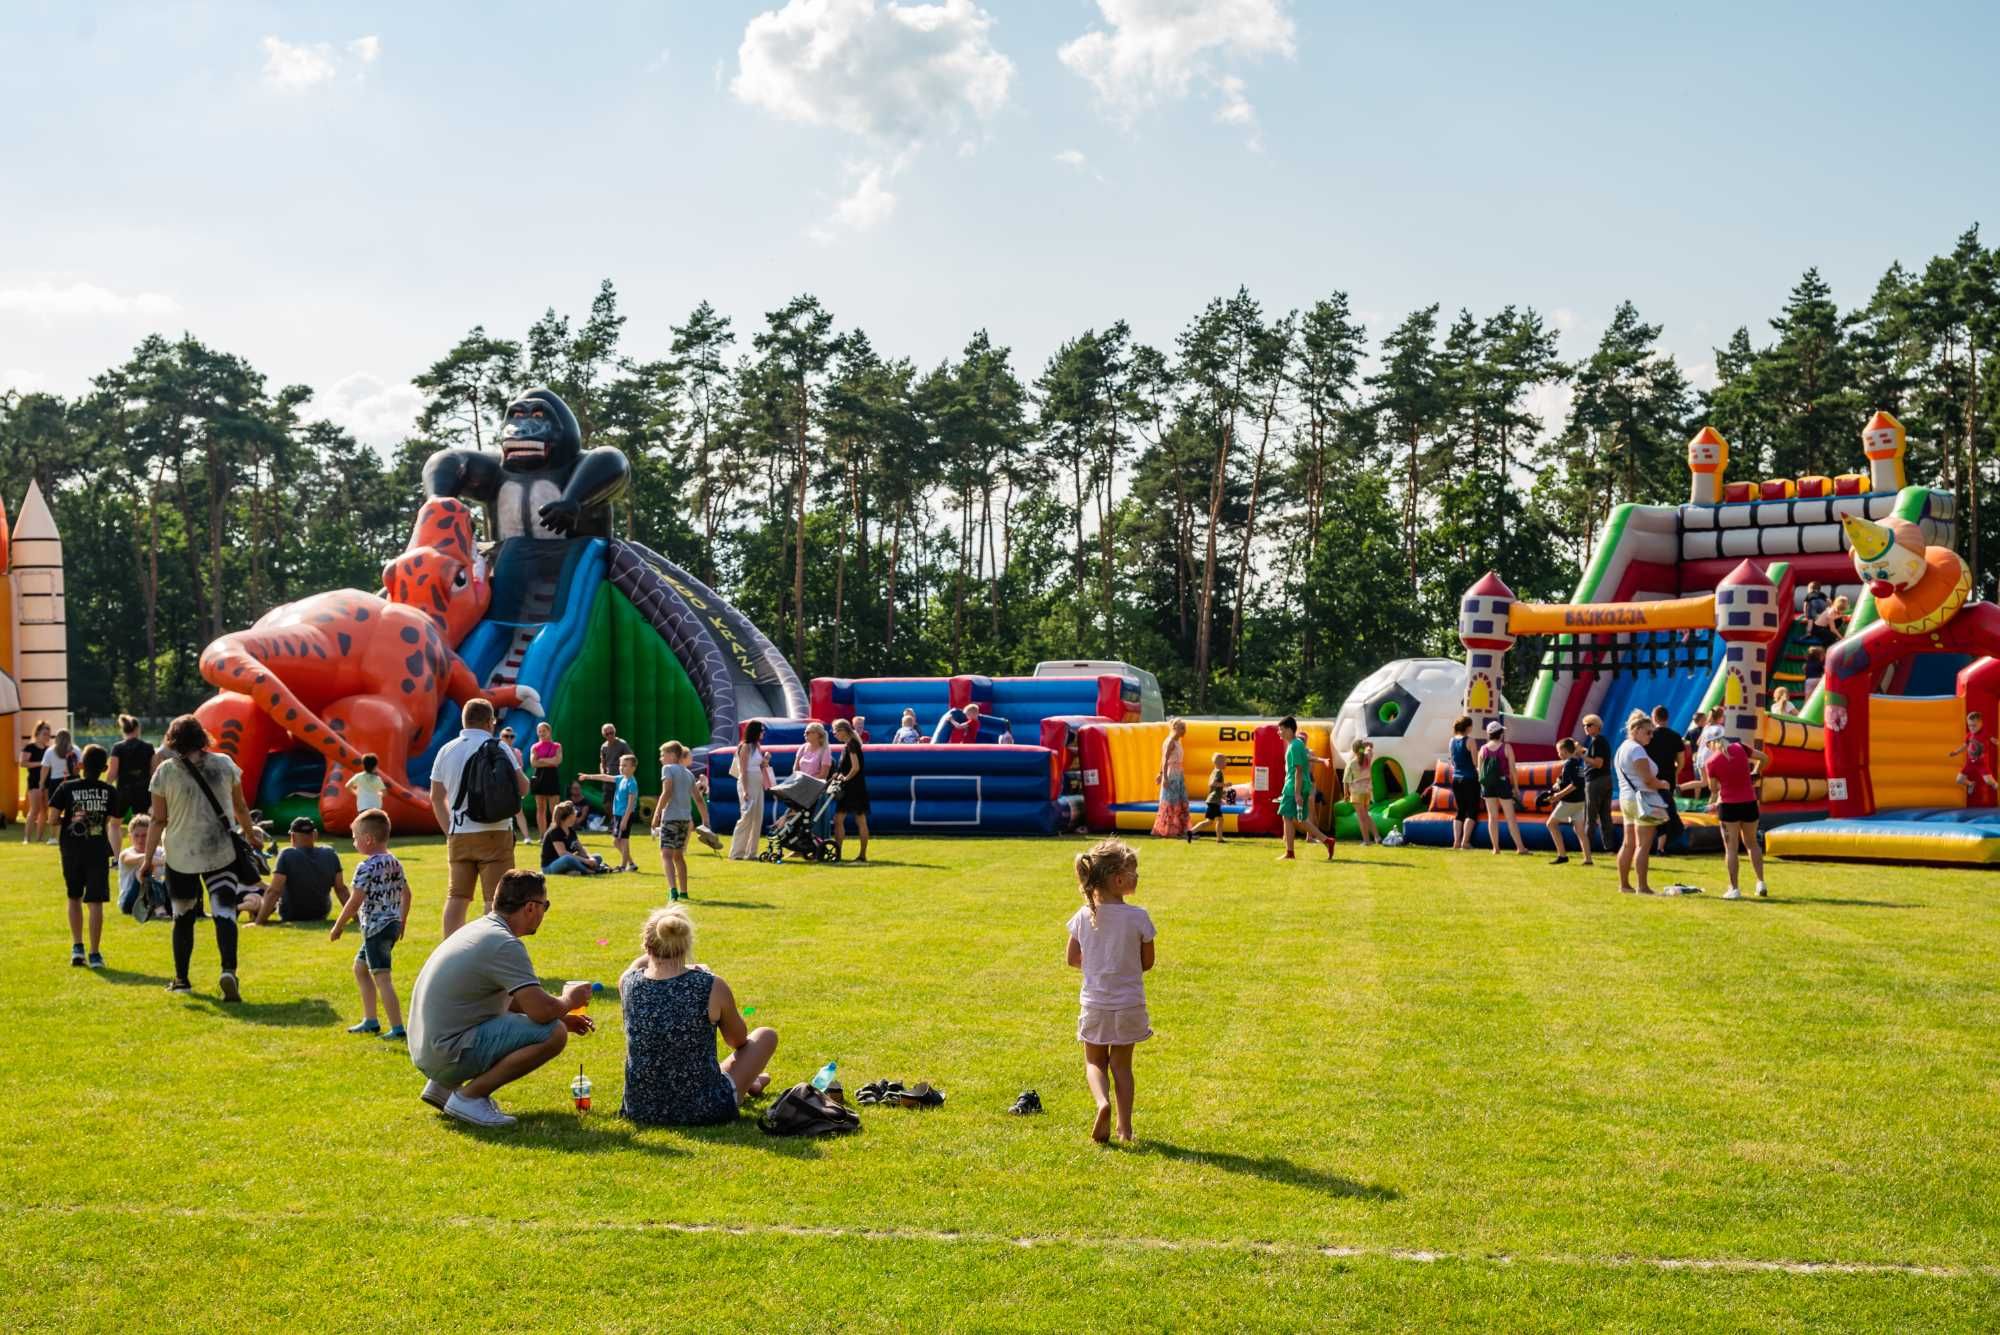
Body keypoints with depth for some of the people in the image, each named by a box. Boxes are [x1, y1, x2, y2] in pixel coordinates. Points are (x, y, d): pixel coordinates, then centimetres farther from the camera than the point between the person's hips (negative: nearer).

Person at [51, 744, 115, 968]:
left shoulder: (67, 788, -5)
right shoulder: (110, 791, -3)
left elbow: (53, 817, -6)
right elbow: (112, 821, 0)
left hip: (72, 850, 1)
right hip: (98, 850, -1)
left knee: (74, 898, 19)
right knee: (95, 902, 1)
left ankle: (77, 947, 14)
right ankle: (94, 954, 0)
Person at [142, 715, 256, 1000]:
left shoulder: (165, 771, -5)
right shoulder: (225, 765, 0)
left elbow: (158, 820, -4)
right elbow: (241, 809, 10)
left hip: (181, 856, 0)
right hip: (222, 853, 0)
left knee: (183, 918, 14)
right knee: (224, 913, -3)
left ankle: (181, 979, 26)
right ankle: (228, 970, -25)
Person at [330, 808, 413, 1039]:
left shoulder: (366, 868, -17)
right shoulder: (395, 863, 9)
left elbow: (354, 902, -18)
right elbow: (407, 894, 16)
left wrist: (337, 927, -7)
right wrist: (402, 921, 27)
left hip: (376, 928, -10)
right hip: (392, 924, 10)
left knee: (381, 977, -10)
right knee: (360, 967, 23)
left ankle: (397, 1027, -15)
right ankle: (370, 1021, 27)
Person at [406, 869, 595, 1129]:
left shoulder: (479, 929, 14)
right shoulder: (504, 944, -17)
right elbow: (541, 1010, -24)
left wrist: (562, 1015, 20)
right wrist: (568, 1001, -1)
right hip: (450, 1053, -10)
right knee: (553, 1034, -17)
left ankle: (443, 1086, 17)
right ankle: (470, 1096, -10)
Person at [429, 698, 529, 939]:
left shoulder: (447, 750, 8)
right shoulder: (499, 748, -6)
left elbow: (436, 797, 12)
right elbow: (522, 789, -5)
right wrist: (518, 764, 14)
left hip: (459, 835, 5)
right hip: (494, 833, -4)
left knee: (456, 898, 12)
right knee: (495, 901, -2)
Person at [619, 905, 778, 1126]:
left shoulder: (627, 983, -10)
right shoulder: (712, 988, -18)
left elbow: (640, 963, 20)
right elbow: (739, 1041, 3)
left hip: (640, 1111, 4)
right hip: (704, 1112, -3)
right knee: (766, 1035, 18)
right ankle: (748, 1082, 50)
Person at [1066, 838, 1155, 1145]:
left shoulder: (1084, 916, -7)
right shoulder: (1138, 917, -15)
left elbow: (1071, 959, 2)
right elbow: (1147, 963, -4)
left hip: (1094, 1002, 1)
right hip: (1129, 1002, -1)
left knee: (1094, 1062, 17)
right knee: (1121, 1064, 14)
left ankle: (1102, 1102, -11)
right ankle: (1124, 1127, 12)